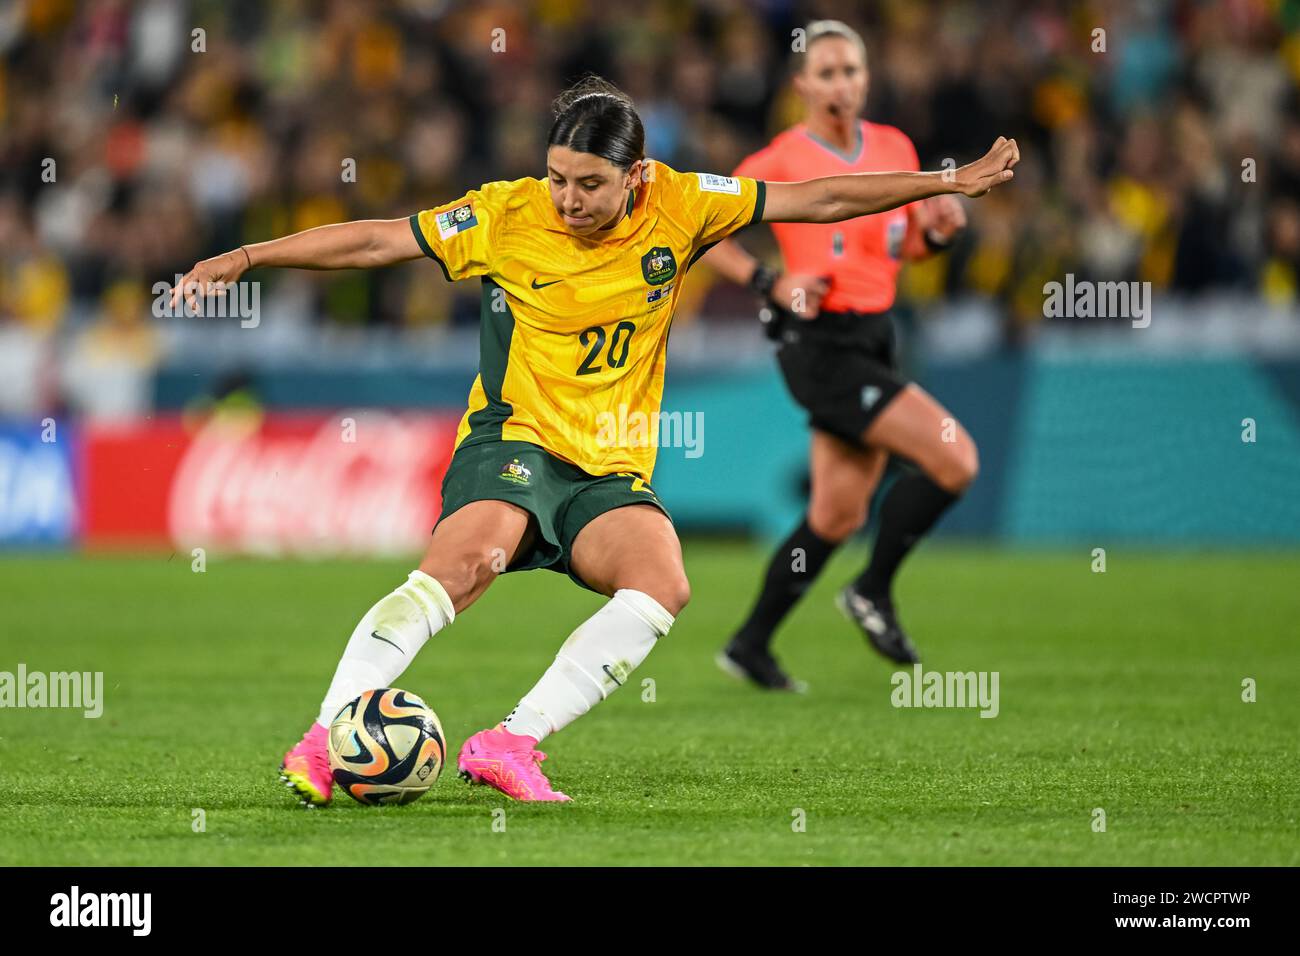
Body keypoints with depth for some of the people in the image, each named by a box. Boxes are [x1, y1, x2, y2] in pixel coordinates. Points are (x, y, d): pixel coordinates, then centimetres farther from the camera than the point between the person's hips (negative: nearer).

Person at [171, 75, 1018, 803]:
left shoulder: (679, 207, -1)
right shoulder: (506, 216, -5)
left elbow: (818, 200, 5)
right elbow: (377, 241, 0)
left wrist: (950, 182, 6)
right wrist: (247, 258, -6)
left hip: (613, 471, 3)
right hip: (511, 443, -3)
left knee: (663, 586, -27)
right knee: (464, 563, -32)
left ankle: (513, 743, -27)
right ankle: (325, 739, -36)